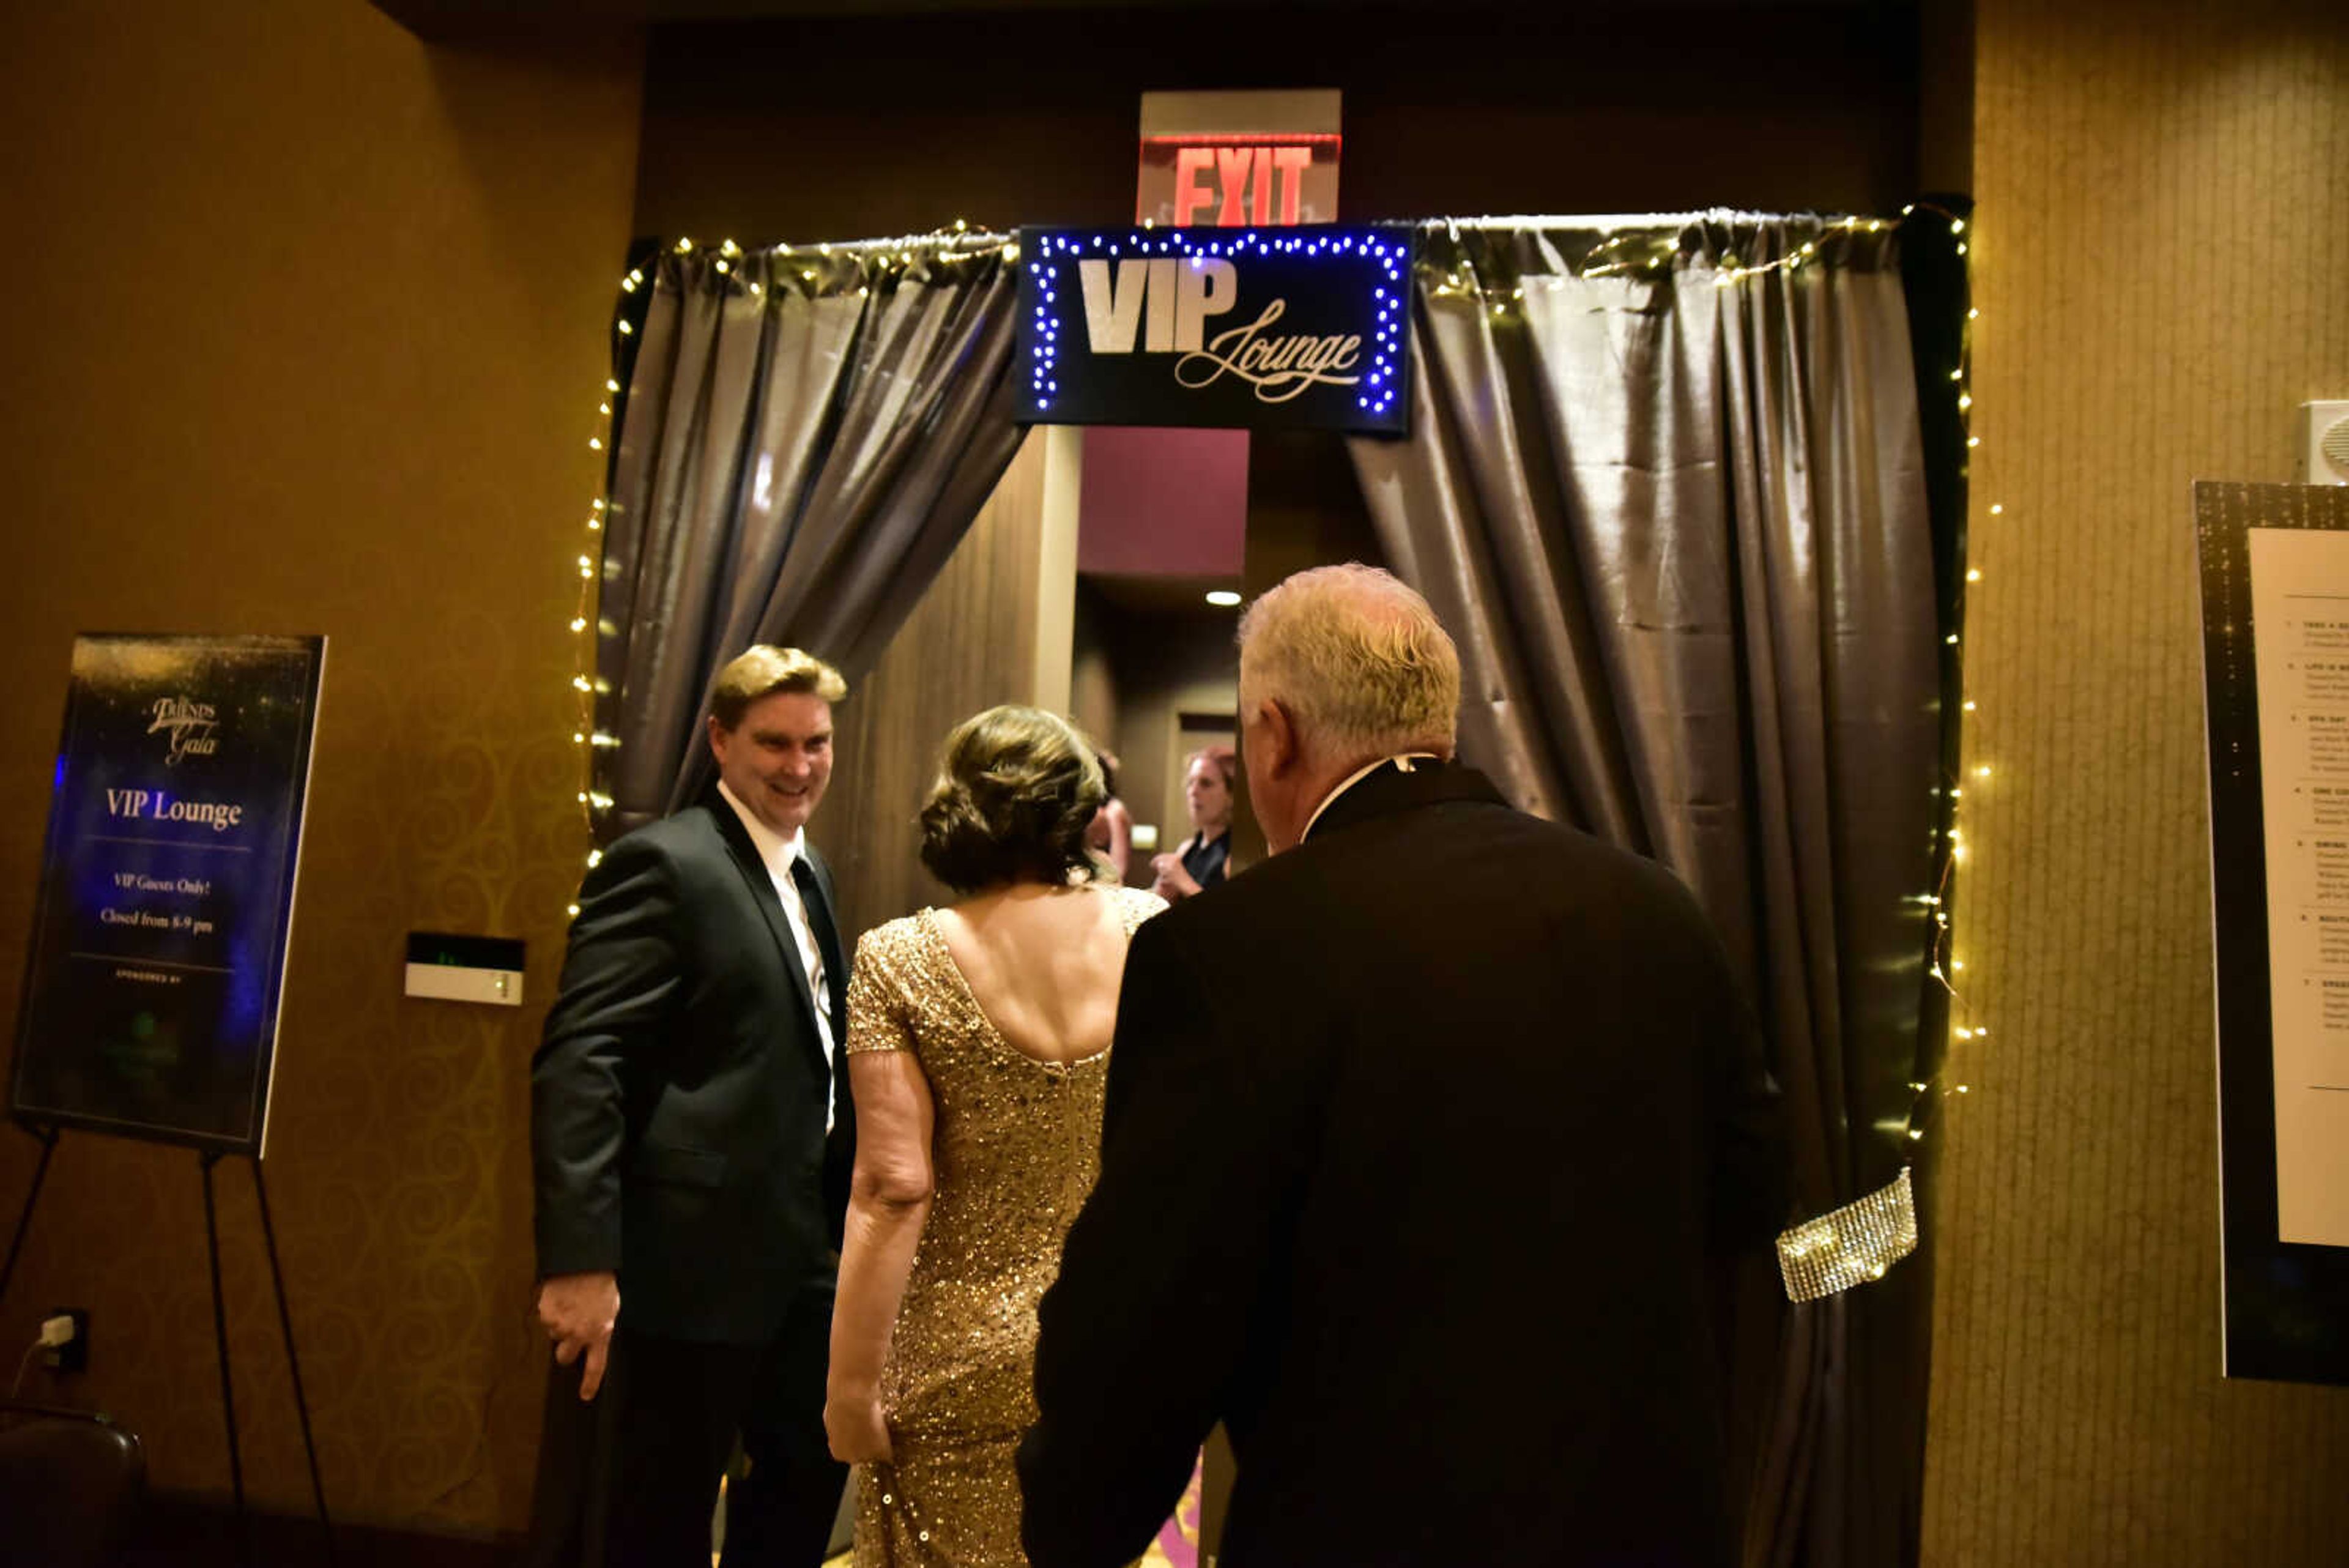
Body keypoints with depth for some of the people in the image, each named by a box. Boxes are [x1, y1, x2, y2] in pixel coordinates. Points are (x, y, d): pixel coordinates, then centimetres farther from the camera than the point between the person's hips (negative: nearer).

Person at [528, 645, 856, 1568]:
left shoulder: (806, 873, 12)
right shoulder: (663, 864, -15)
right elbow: (578, 1064, -21)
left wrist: (845, 1219, 16)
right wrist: (580, 1260, -26)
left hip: (795, 1251, 9)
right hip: (688, 1259, -8)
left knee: (809, 1477, 23)